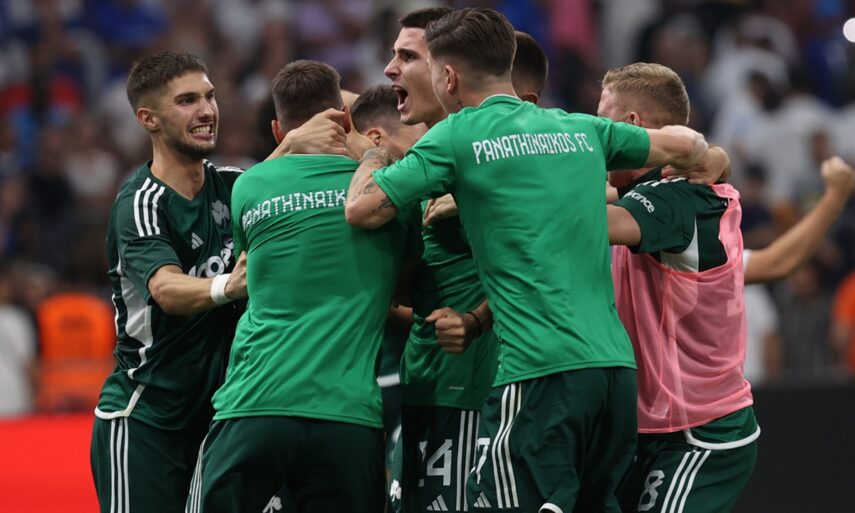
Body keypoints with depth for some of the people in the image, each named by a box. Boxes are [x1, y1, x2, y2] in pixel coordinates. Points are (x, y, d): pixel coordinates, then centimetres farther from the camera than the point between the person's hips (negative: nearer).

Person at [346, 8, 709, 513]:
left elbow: (362, 210, 0)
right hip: (616, 363, 6)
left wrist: (374, 156, 20)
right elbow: (690, 146, 27)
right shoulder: (581, 130, 16)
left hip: (540, 372, -6)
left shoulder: (457, 136, 0)